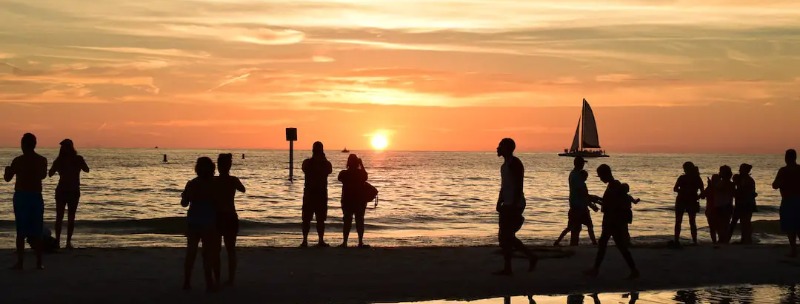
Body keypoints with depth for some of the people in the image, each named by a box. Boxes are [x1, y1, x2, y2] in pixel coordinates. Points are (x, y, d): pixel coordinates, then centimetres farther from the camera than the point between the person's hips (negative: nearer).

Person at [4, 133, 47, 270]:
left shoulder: (18, 160, -10)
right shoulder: (42, 160, 1)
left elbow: (7, 178, 1)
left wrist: (7, 170, 23)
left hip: (21, 197, -3)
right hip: (36, 197, 3)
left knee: (21, 231, 1)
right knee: (36, 232, 9)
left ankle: (20, 262, -1)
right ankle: (39, 262, 9)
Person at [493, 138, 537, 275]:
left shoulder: (515, 163, -13)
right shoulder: (505, 165, 17)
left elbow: (518, 186, -20)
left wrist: (514, 205, -24)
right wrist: (499, 203, 17)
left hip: (514, 205, -10)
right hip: (507, 205, 10)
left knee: (506, 236, -8)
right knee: (506, 236, 11)